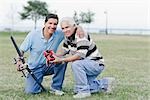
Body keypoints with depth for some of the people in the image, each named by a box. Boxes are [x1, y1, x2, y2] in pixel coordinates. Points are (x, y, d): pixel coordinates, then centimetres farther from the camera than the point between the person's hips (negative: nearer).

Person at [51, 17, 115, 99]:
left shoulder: (81, 36, -26)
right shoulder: (68, 36, 1)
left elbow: (80, 55, -34)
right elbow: (64, 50, 4)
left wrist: (61, 60, -36)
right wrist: (55, 56, -17)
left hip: (97, 64, -10)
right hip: (85, 65, 10)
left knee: (75, 64, -36)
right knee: (77, 91, 10)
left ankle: (84, 91, -21)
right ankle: (105, 83, 23)